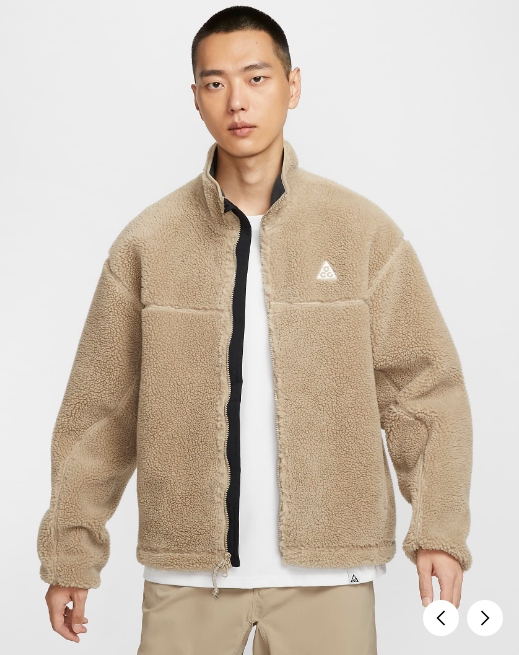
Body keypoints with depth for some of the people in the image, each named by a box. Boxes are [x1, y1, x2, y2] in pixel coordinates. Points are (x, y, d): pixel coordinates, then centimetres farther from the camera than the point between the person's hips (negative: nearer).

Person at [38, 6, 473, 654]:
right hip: (185, 573, 1)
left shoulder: (364, 232, 1)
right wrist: (70, 555, 5)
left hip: (325, 573, 0)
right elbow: (98, 410, 5)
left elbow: (423, 388, 2)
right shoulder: (147, 241, 2)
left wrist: (439, 531, -6)